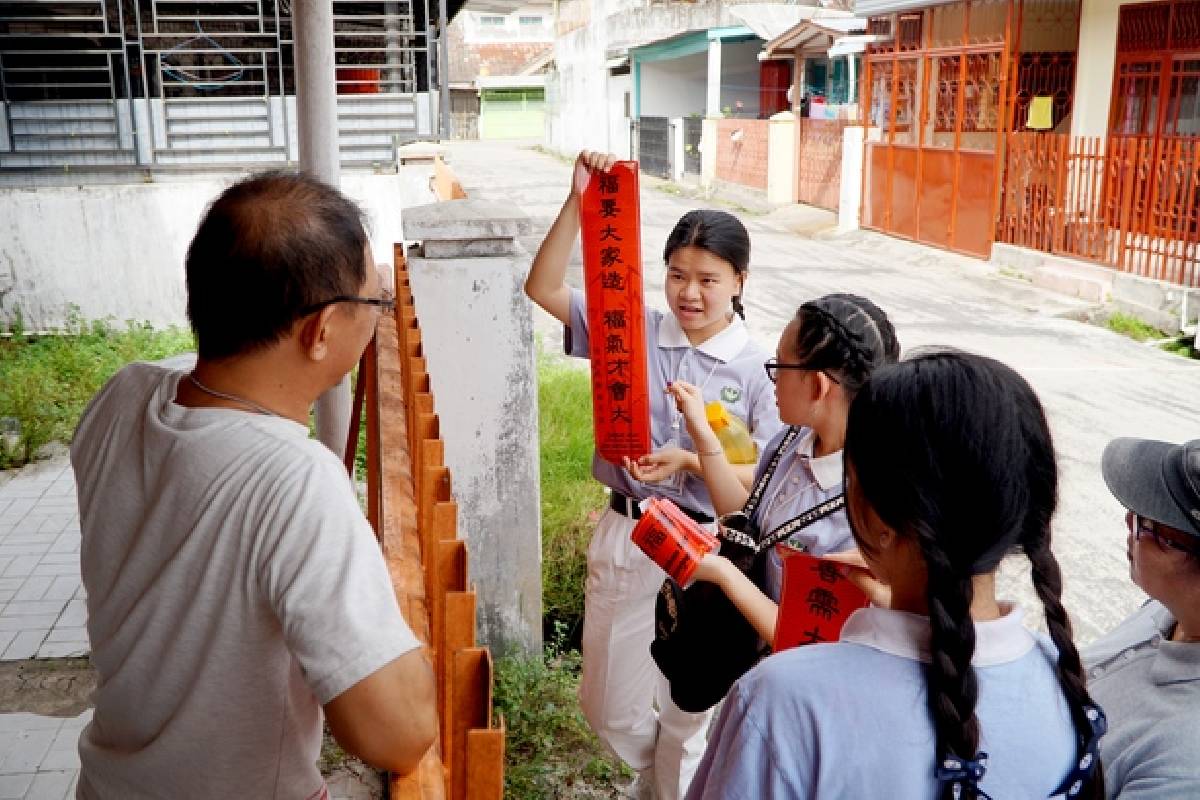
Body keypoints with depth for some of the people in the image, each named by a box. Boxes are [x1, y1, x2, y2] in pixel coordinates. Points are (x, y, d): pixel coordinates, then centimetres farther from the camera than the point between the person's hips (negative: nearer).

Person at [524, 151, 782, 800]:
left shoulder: (755, 367, -9)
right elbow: (543, 289, -9)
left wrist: (688, 461, -21)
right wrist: (579, 203, -18)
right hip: (624, 538, 3)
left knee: (690, 715, 16)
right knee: (606, 706, 19)